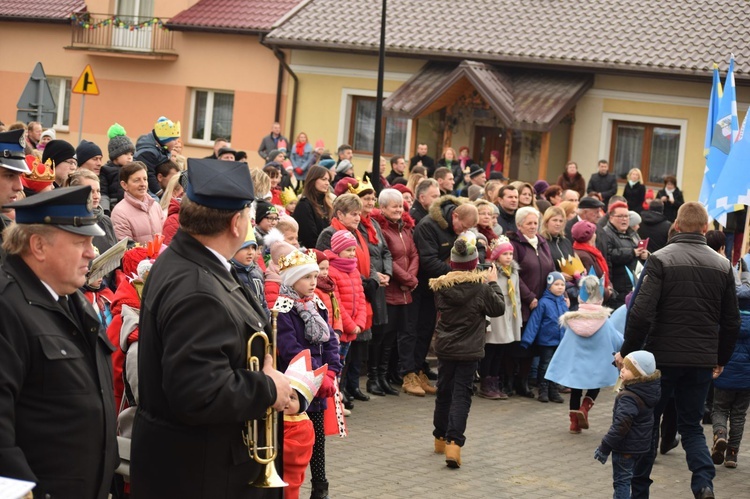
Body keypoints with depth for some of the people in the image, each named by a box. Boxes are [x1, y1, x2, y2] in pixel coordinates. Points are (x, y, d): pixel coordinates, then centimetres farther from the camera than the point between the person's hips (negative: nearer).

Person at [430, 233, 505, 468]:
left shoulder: (441, 286, -6)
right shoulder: (481, 287, -15)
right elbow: (498, 308, -2)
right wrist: (493, 283, 11)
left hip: (445, 349, 3)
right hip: (469, 351, -3)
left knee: (444, 391, 17)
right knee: (461, 395, -2)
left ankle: (441, 439, 32)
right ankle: (454, 443, -15)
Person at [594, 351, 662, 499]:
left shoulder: (628, 397, -26)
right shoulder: (648, 392, 2)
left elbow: (621, 425, -29)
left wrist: (605, 447, -22)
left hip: (625, 447, -9)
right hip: (641, 445, 9)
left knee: (621, 480, -1)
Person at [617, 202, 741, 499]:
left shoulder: (661, 259, -9)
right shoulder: (722, 265, 4)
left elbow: (642, 312, -16)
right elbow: (731, 321, 8)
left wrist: (627, 351, -6)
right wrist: (721, 360, 20)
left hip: (663, 357, -3)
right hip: (703, 361, 3)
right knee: (691, 425, 15)